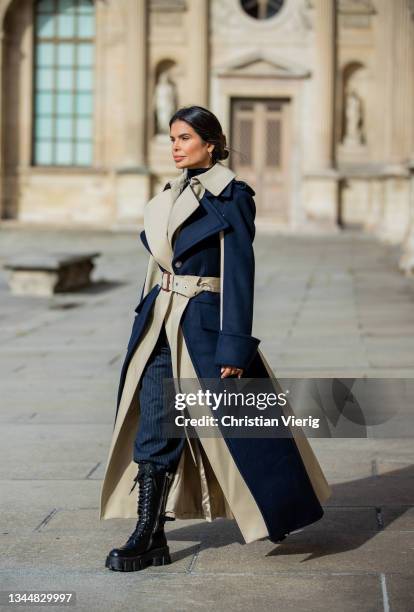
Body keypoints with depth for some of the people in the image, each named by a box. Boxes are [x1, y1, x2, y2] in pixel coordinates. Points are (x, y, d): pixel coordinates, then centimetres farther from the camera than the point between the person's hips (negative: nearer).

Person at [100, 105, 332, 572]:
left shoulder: (231, 197, -9)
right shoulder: (171, 196, 13)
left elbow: (238, 273, -12)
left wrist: (234, 346, -16)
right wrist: (147, 323, 18)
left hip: (203, 324, -7)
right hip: (159, 324, 7)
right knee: (153, 432, 0)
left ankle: (273, 509, 27)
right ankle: (149, 539, 3)